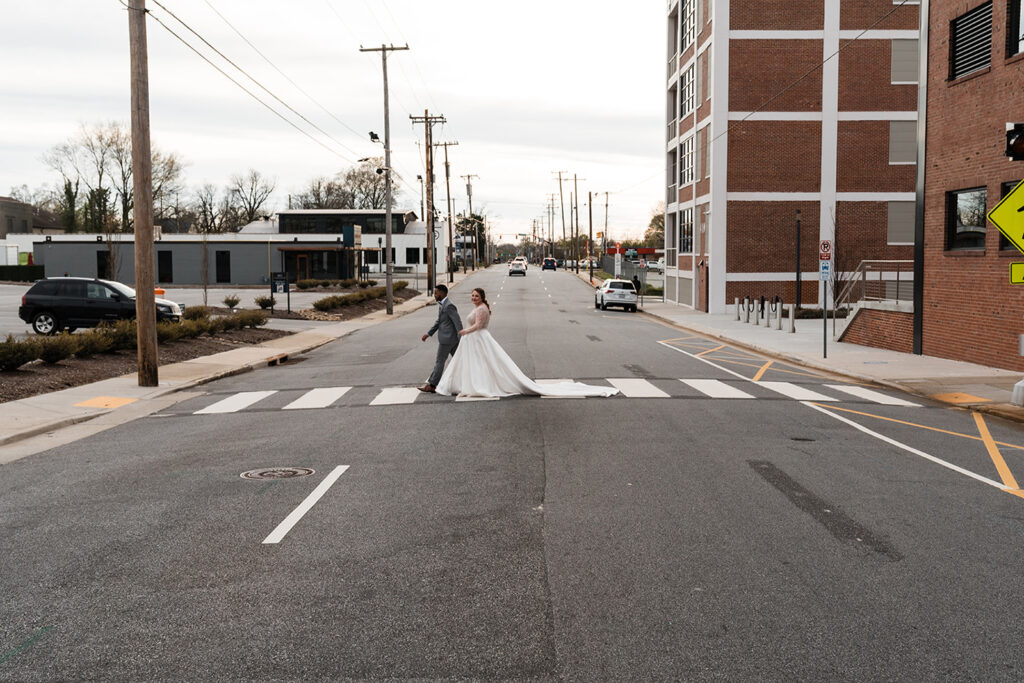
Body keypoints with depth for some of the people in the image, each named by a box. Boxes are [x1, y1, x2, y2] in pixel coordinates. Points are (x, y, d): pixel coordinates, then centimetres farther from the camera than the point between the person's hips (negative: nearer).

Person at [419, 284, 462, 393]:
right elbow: (439, 321, 23)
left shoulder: (449, 306, -18)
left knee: (439, 362, -1)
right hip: (452, 338, 10)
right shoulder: (441, 305, 13)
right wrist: (429, 333, 22)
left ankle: (431, 385, 6)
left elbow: (458, 322, -21)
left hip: (447, 338, -10)